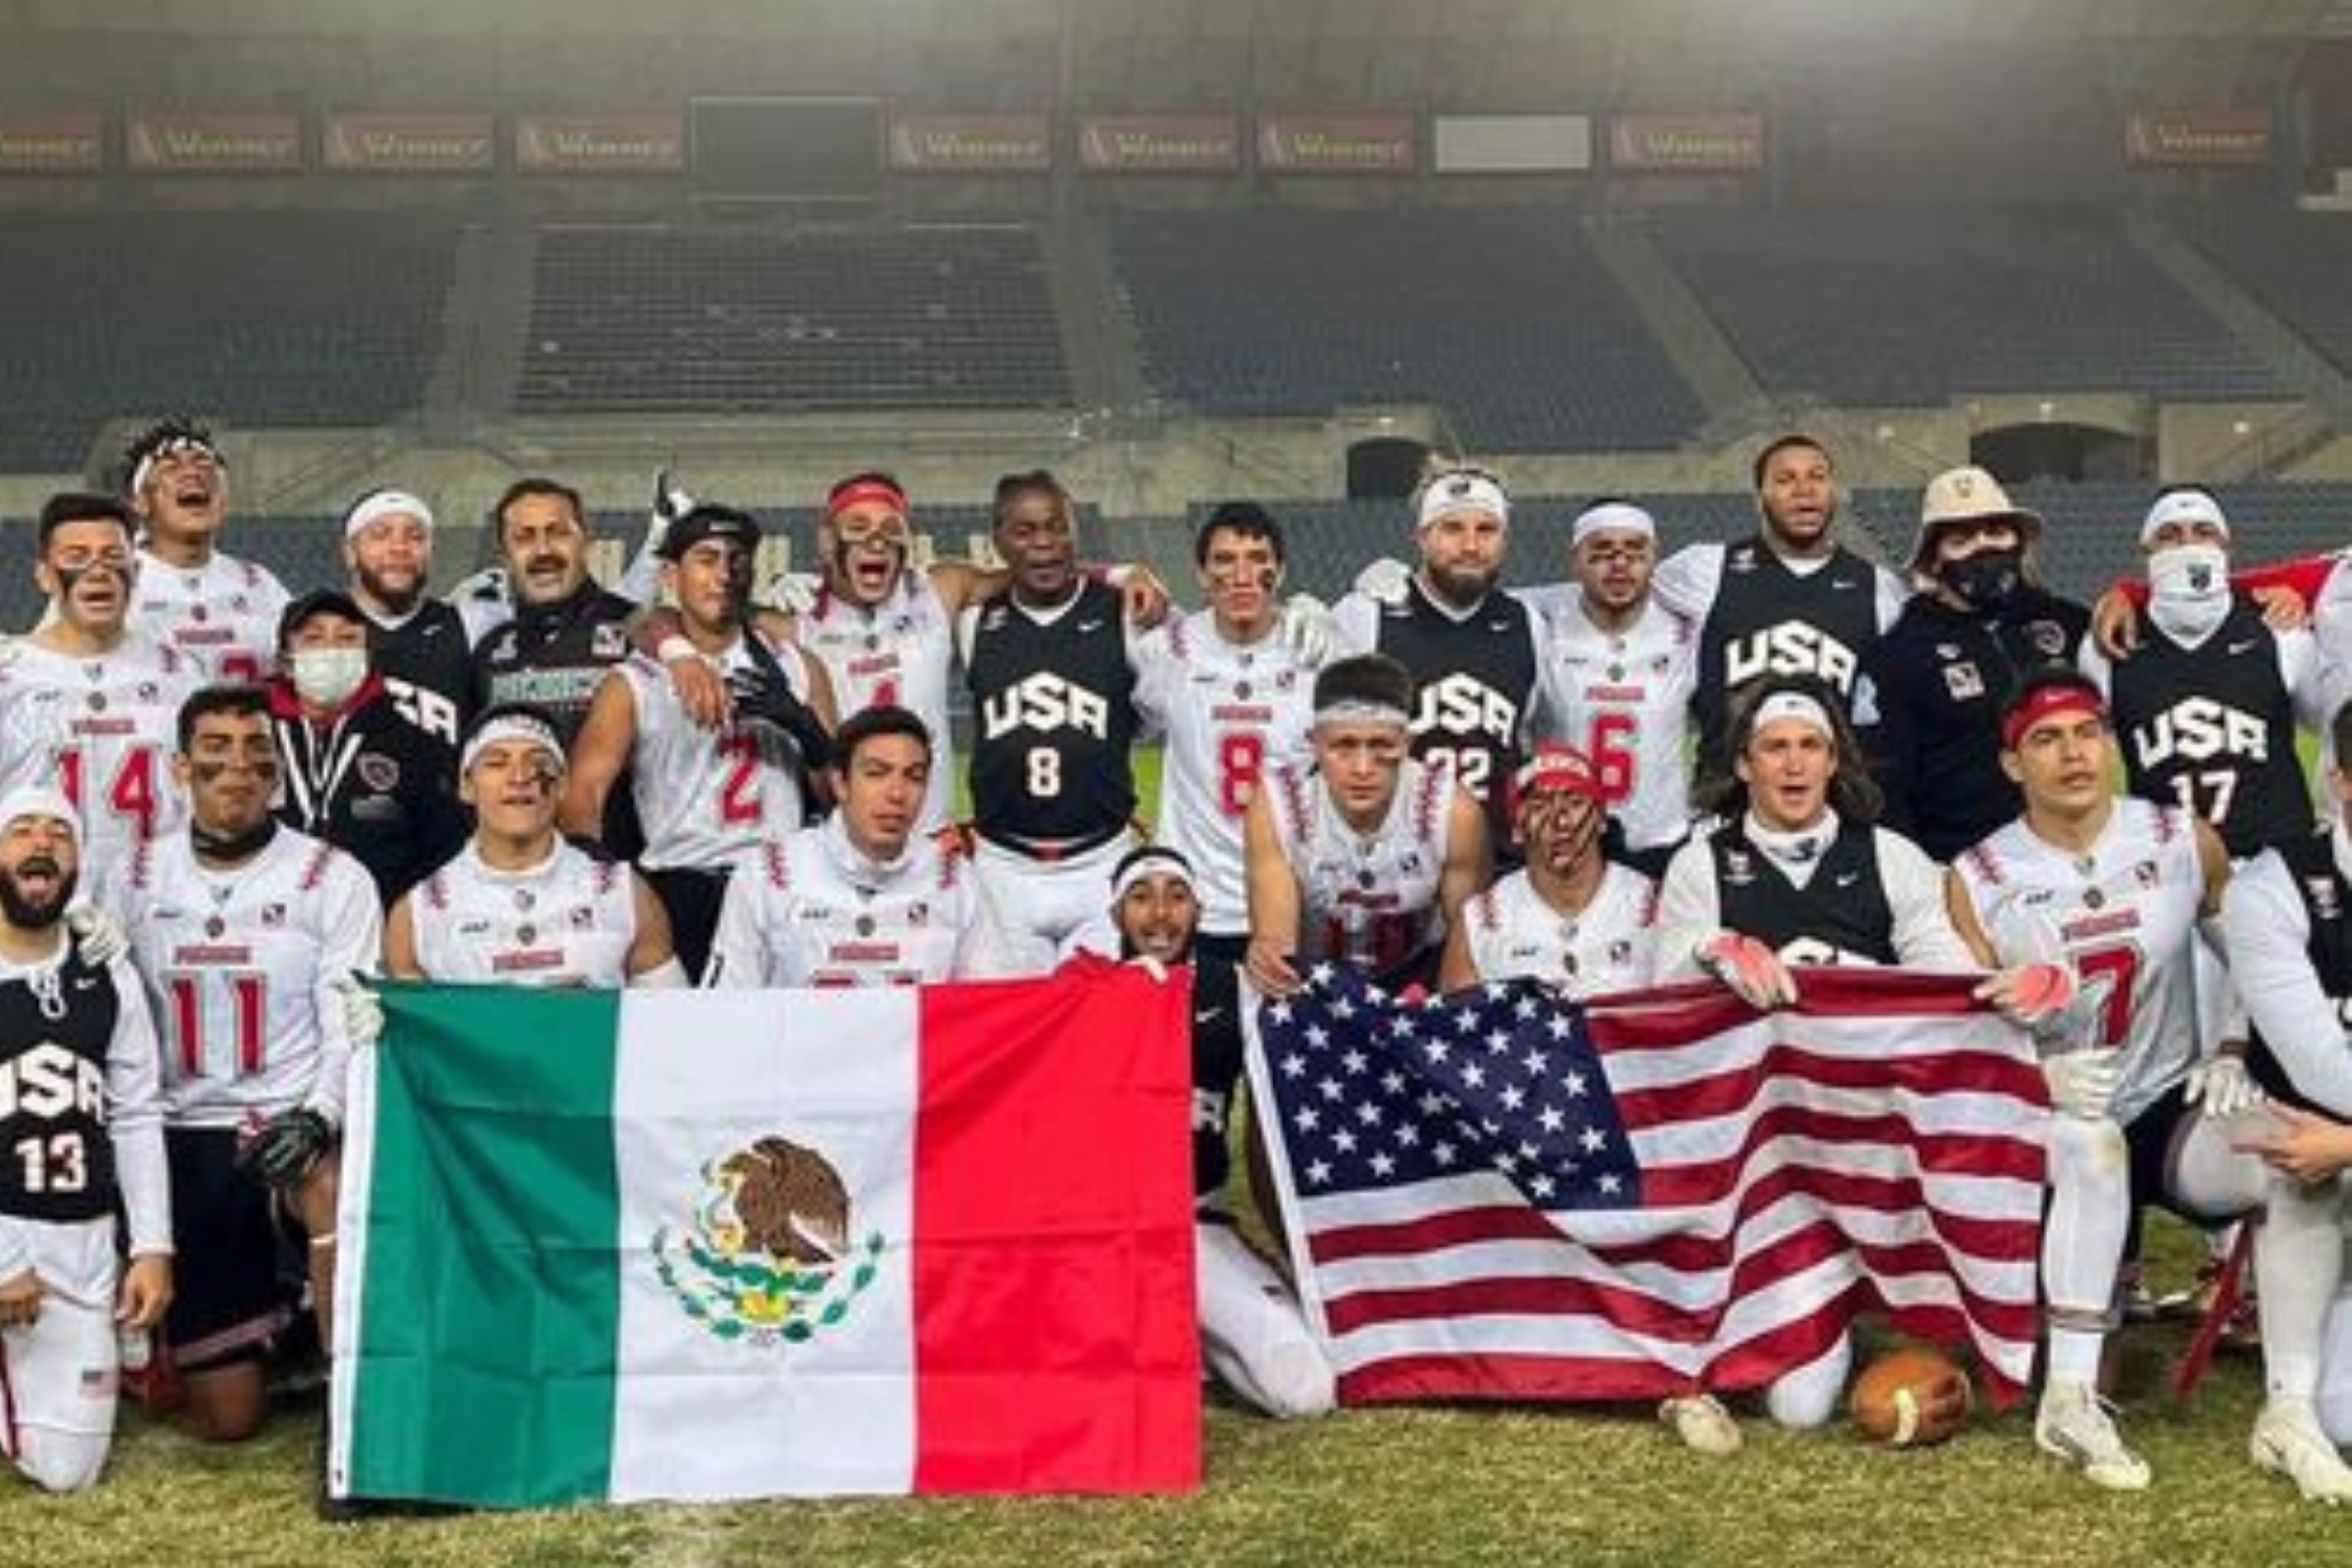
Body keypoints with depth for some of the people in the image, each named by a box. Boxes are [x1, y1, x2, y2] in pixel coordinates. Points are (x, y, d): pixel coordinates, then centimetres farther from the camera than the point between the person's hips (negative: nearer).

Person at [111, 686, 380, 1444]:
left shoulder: (333, 878, -4)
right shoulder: (141, 879, 8)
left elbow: (353, 1028, -8)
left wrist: (319, 1120, -25)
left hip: (297, 1123, -3)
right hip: (188, 1137, 3)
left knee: (334, 1191, -41)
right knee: (225, 1420, 0)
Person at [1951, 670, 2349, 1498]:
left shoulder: (2185, 841, 1)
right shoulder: (1978, 880, -4)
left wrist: (2230, 1056, -2)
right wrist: (2038, 1074, -23)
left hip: (2171, 1107, 2)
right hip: (2045, 1121, -1)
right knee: (2093, 1143, -38)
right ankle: (2069, 1399, -31)